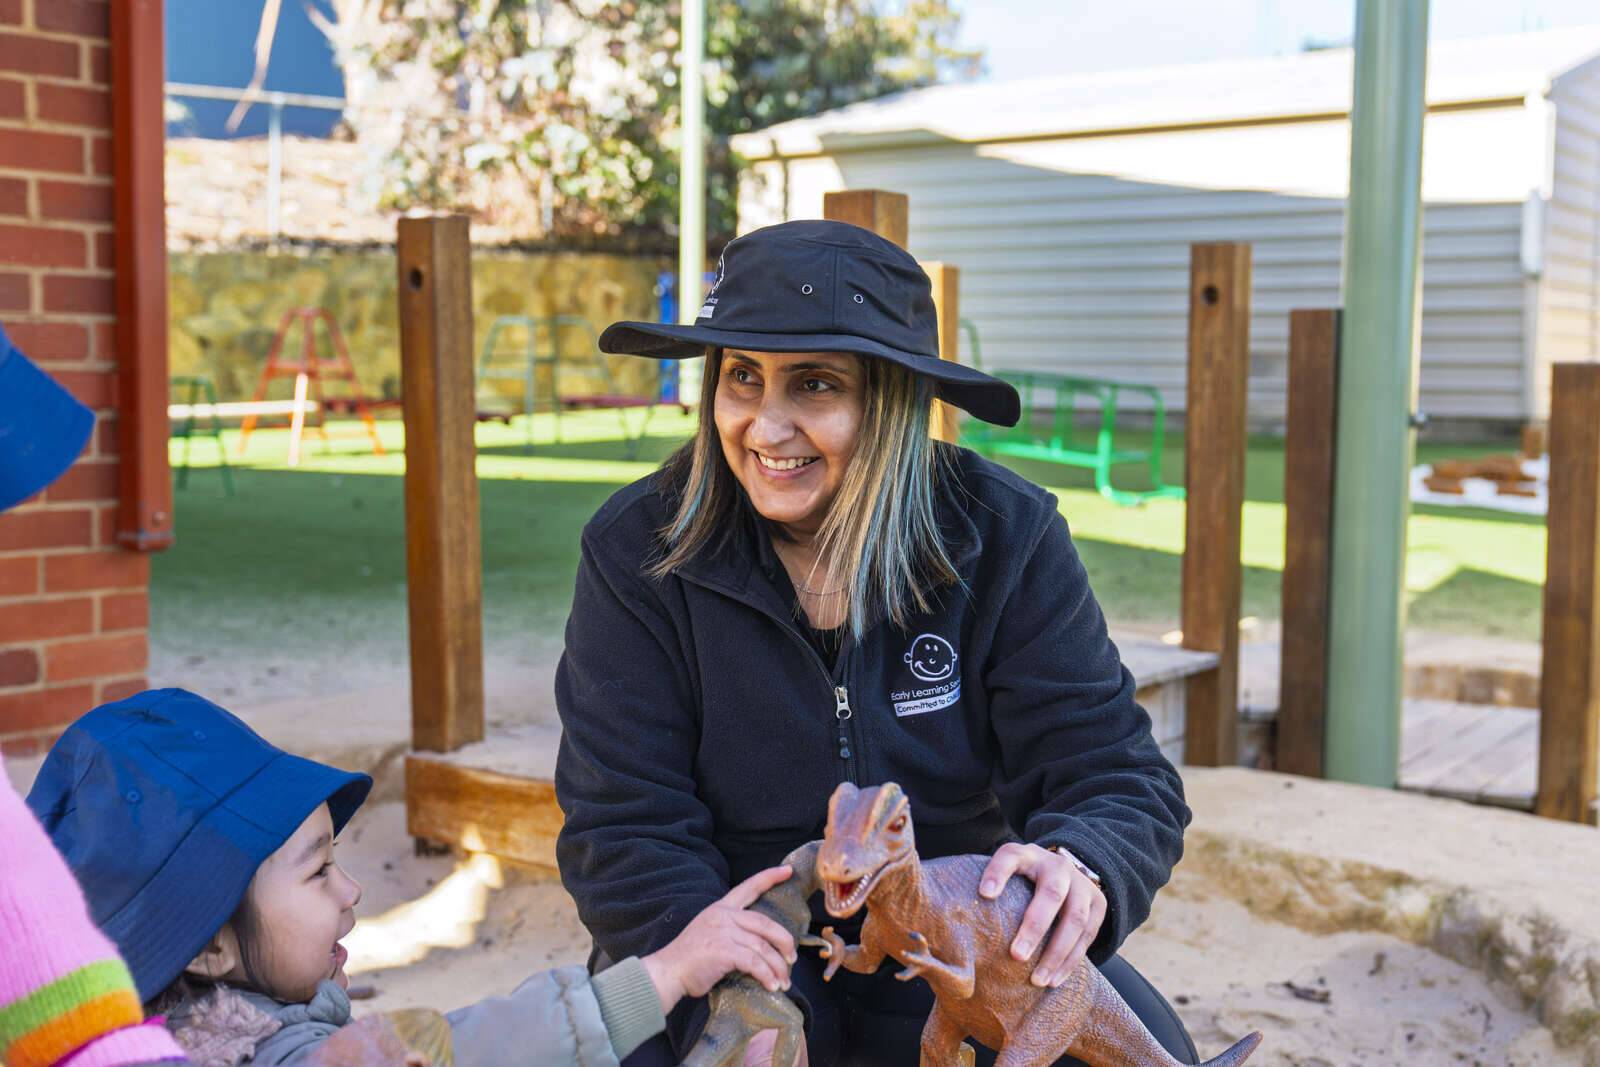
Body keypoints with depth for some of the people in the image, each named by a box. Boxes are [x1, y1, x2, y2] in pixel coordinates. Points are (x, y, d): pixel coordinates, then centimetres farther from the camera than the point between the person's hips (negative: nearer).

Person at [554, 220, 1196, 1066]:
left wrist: (1080, 866, -38)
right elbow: (625, 833, -14)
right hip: (735, 944, 0)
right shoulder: (638, 553, -12)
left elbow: (1119, 775, -12)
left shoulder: (1005, 538, -10)